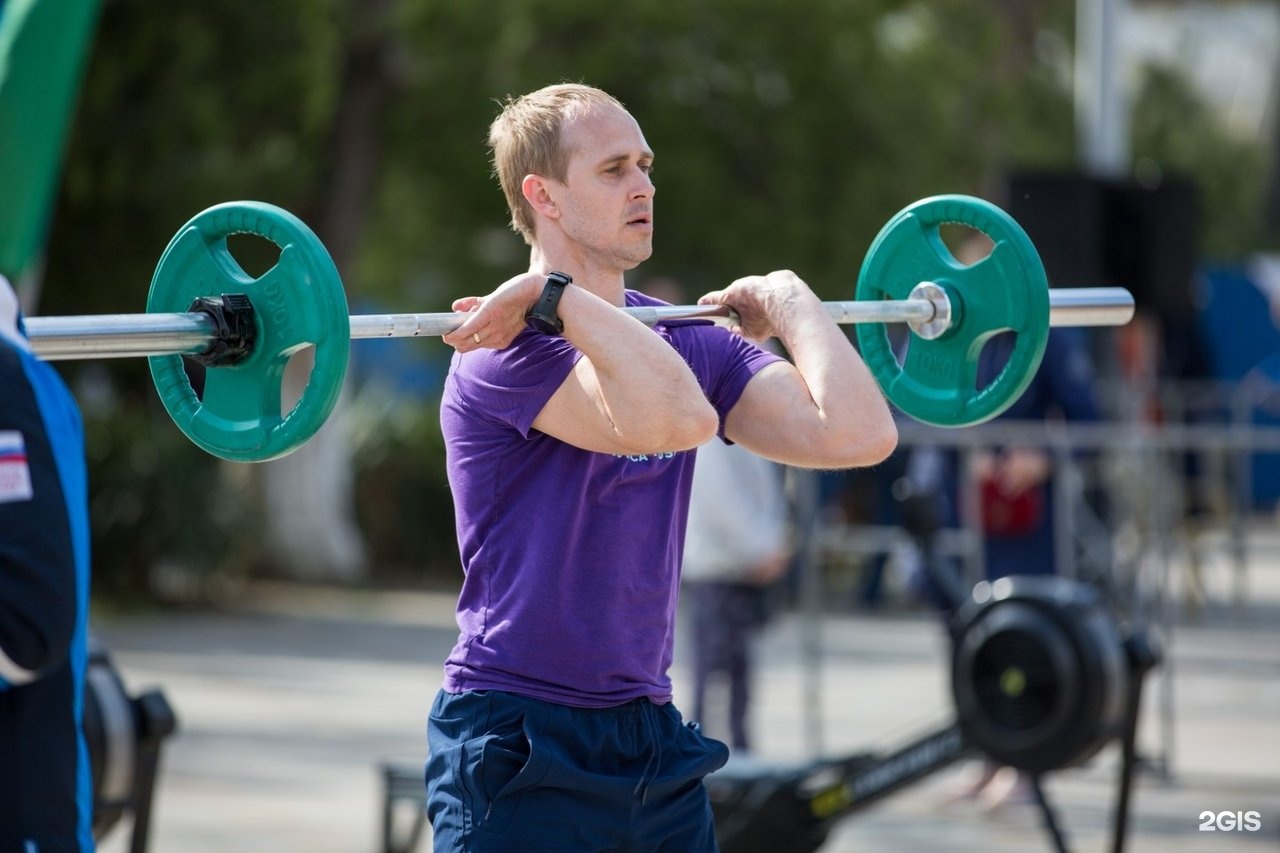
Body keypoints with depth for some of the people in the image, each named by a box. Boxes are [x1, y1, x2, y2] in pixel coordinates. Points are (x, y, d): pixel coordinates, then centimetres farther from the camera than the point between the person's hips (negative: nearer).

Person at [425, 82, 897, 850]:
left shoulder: (687, 341, 9)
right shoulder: (511, 347, -14)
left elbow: (856, 434, -4)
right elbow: (677, 418, -32)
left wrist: (790, 302, 7)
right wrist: (555, 295, -25)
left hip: (652, 739, 7)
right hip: (519, 749, -7)